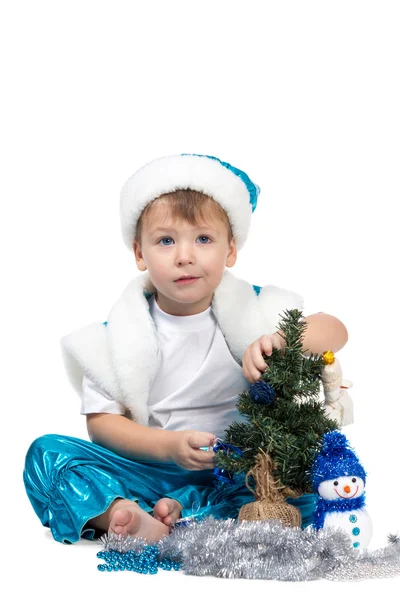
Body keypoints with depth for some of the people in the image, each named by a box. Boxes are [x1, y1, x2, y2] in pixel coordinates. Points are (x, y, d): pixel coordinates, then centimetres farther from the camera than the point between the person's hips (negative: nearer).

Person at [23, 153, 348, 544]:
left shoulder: (253, 309, -1)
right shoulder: (121, 332, -3)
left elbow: (334, 332, -9)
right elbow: (100, 420, -5)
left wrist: (279, 340, -31)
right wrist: (171, 445, -21)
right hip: (147, 470, 0)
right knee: (47, 454, -19)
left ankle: (180, 514, -27)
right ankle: (128, 518, -39)